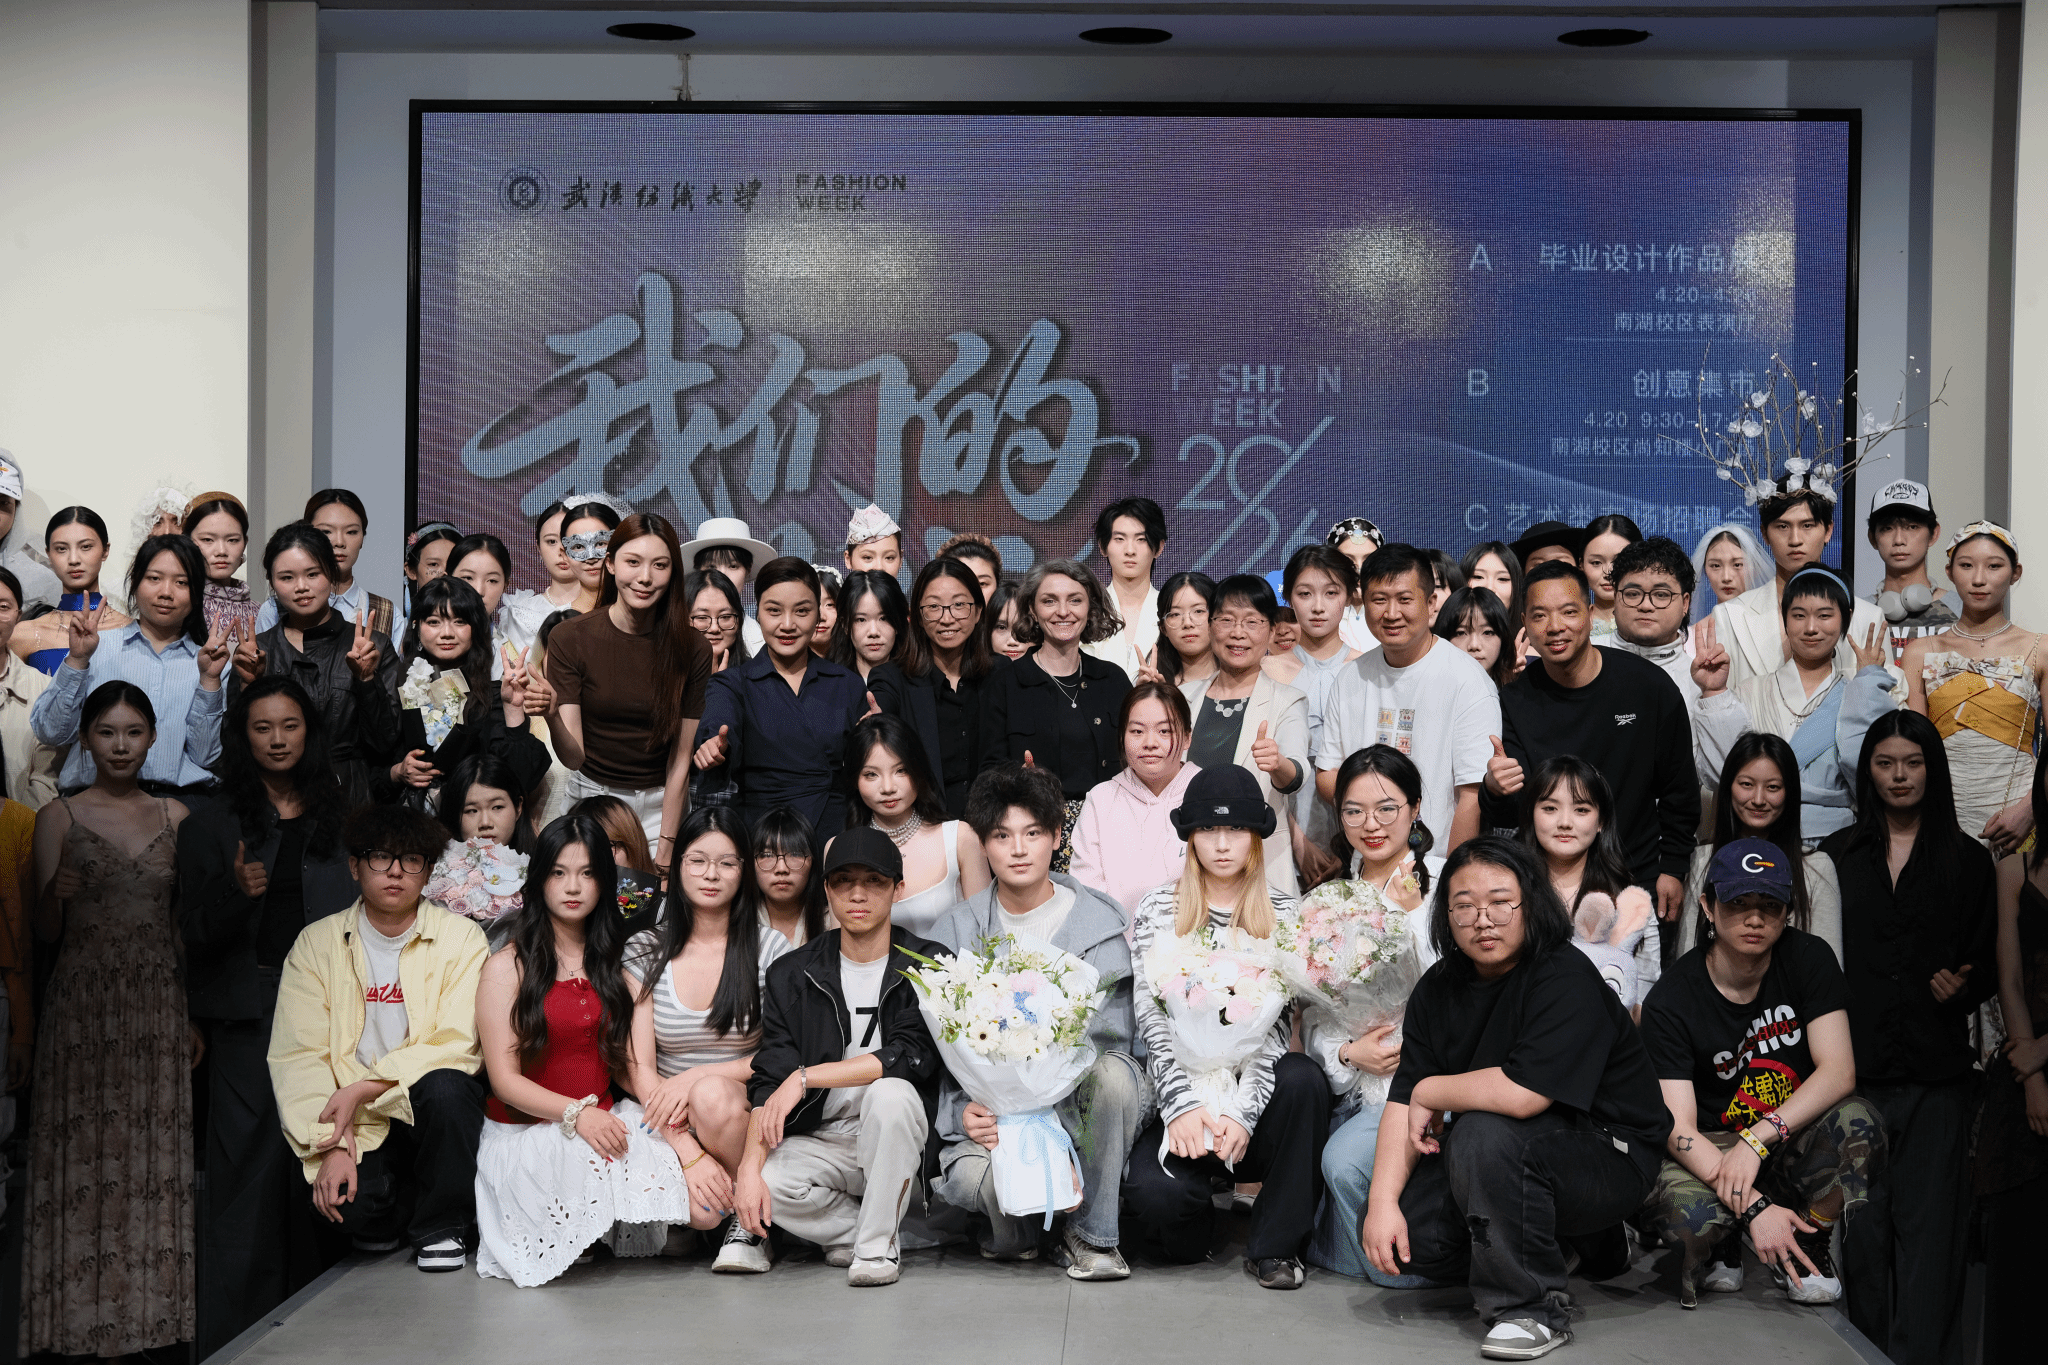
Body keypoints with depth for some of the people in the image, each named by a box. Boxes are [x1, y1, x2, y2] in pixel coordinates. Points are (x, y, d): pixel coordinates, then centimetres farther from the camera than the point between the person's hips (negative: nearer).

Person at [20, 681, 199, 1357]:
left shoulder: (175, 818, 9)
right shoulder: (58, 818, 2)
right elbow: (45, 933, 2)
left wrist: (196, 1016, 6)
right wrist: (54, 893, -19)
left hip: (158, 1006, 2)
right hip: (83, 1005, -2)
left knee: (155, 1156, 1)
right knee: (86, 1155, -3)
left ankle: (150, 1312, 9)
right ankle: (87, 1321, 5)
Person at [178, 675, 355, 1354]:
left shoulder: (339, 817, 12)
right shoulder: (211, 825, 7)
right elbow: (195, 933, 1)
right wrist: (234, 889, -18)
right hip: (249, 1013, -2)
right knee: (248, 1168, -5)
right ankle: (232, 1340, 2)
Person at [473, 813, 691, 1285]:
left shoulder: (612, 964, 14)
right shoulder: (507, 967, -2)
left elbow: (628, 1060, 7)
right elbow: (504, 1079, -8)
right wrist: (576, 1114, -23)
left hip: (602, 1119, 4)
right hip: (526, 1133, -4)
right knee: (597, 1158, -37)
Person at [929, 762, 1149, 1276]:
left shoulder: (1100, 923, 2)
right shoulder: (956, 931, 8)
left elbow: (1107, 1035, -6)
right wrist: (964, 1110, -13)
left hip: (1078, 1101, 0)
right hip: (989, 1106, 0)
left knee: (1113, 1073, -35)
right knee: (978, 1177, -34)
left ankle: (1090, 1233, -15)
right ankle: (1020, 1233, 6)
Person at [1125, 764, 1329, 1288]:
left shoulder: (1284, 914, 7)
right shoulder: (1157, 911, 7)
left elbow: (1277, 1022, -4)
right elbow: (1152, 1018, -3)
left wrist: (1242, 1109, -18)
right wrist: (1185, 1105, -18)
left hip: (1254, 1098, 1)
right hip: (1182, 1099, -1)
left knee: (1303, 1077, -33)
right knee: (1153, 1187, -31)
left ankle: (1274, 1245, -16)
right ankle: (1187, 1234, 8)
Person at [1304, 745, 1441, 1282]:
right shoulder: (1324, 902, 13)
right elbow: (1313, 1016, 11)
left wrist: (1409, 913, -14)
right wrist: (1347, 1052, -9)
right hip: (1358, 1085, 4)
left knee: (1345, 1160, -24)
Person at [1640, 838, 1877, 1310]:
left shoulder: (1809, 959, -6)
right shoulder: (1670, 1000, -13)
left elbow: (1839, 1071, -15)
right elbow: (1678, 1127, -18)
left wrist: (1757, 1138, -28)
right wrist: (1754, 1207, -32)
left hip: (1793, 1144, 2)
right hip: (1711, 1150, -2)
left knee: (1855, 1121, -32)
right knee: (1680, 1214, -36)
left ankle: (1807, 1244, -2)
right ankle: (1724, 1247, 5)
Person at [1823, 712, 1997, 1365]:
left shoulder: (1968, 860, 10)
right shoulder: (1838, 854, 11)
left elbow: (1990, 963, 10)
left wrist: (1964, 986, -12)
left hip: (1937, 1073, -1)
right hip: (1856, 1067, 1)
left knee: (1928, 1227, -5)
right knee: (1863, 1229, 2)